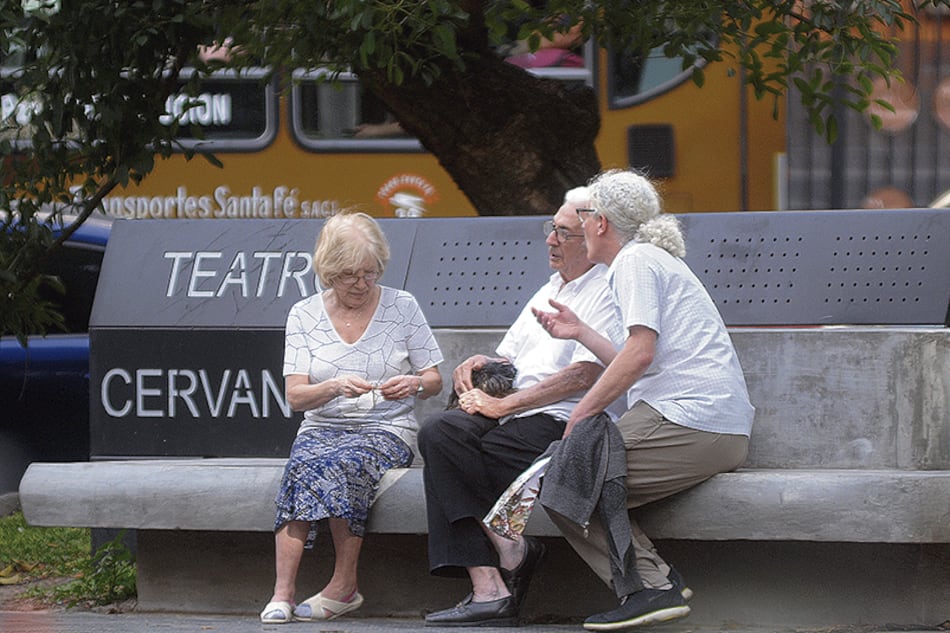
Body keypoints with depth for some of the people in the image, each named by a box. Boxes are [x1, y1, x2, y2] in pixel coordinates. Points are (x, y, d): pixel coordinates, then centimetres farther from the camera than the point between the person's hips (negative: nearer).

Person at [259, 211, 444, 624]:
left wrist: (414, 385, -14)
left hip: (386, 430, -1)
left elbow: (434, 381, 10)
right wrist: (335, 387, -20)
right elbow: (295, 396, 0)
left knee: (342, 463, -35)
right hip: (322, 427, 1)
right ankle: (283, 591, -37)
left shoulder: (402, 307, 6)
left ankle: (343, 585, -26)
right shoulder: (304, 315, 7)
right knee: (304, 462, -34)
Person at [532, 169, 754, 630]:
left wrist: (581, 413, -8)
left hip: (688, 423, -10)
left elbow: (640, 353, -15)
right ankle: (654, 582, 0)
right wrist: (581, 332, 33)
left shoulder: (636, 260, -3)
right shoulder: (657, 259, 27)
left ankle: (650, 585, -13)